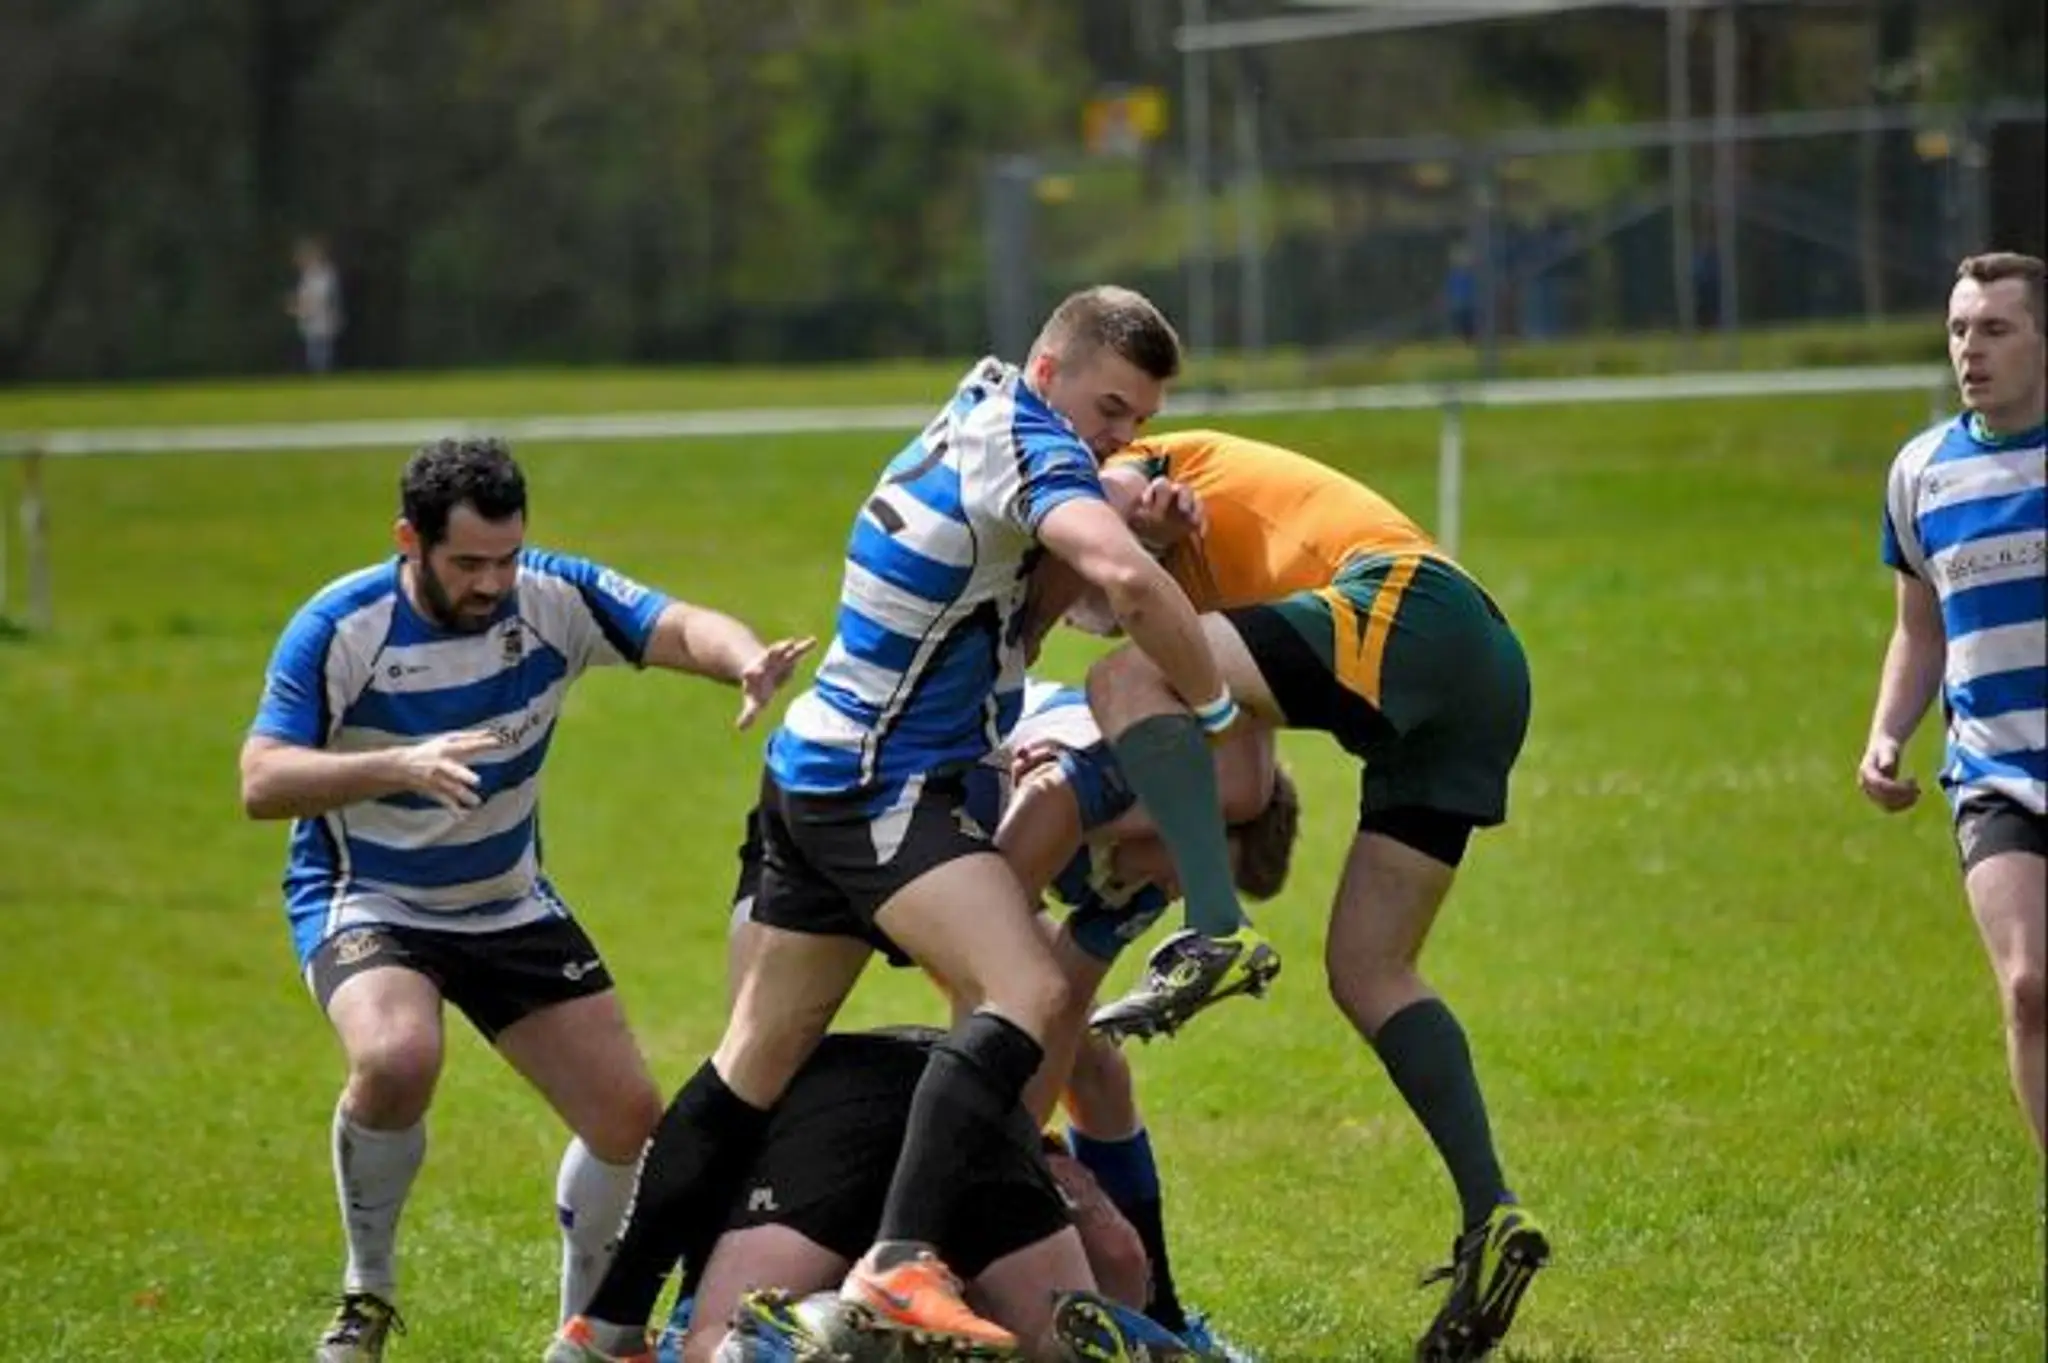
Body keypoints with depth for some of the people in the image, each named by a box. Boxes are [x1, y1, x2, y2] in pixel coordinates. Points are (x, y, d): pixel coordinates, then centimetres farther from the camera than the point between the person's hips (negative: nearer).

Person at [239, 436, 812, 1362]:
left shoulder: (550, 597, -13)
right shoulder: (338, 629, -21)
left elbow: (679, 627, -25)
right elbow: (260, 783, -28)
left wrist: (747, 658, -49)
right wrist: (399, 767, -44)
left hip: (512, 907, 4)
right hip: (366, 899, -4)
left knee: (630, 1120, -1)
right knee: (397, 1061, -35)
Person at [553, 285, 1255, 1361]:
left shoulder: (982, 417, 13)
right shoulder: (1026, 445, -16)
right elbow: (1127, 579, -33)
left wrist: (1142, 507, 8)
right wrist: (1215, 709, -20)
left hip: (819, 775, 10)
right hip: (878, 787, -10)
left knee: (759, 1060, 14)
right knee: (1028, 995, -25)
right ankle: (901, 1263, -36)